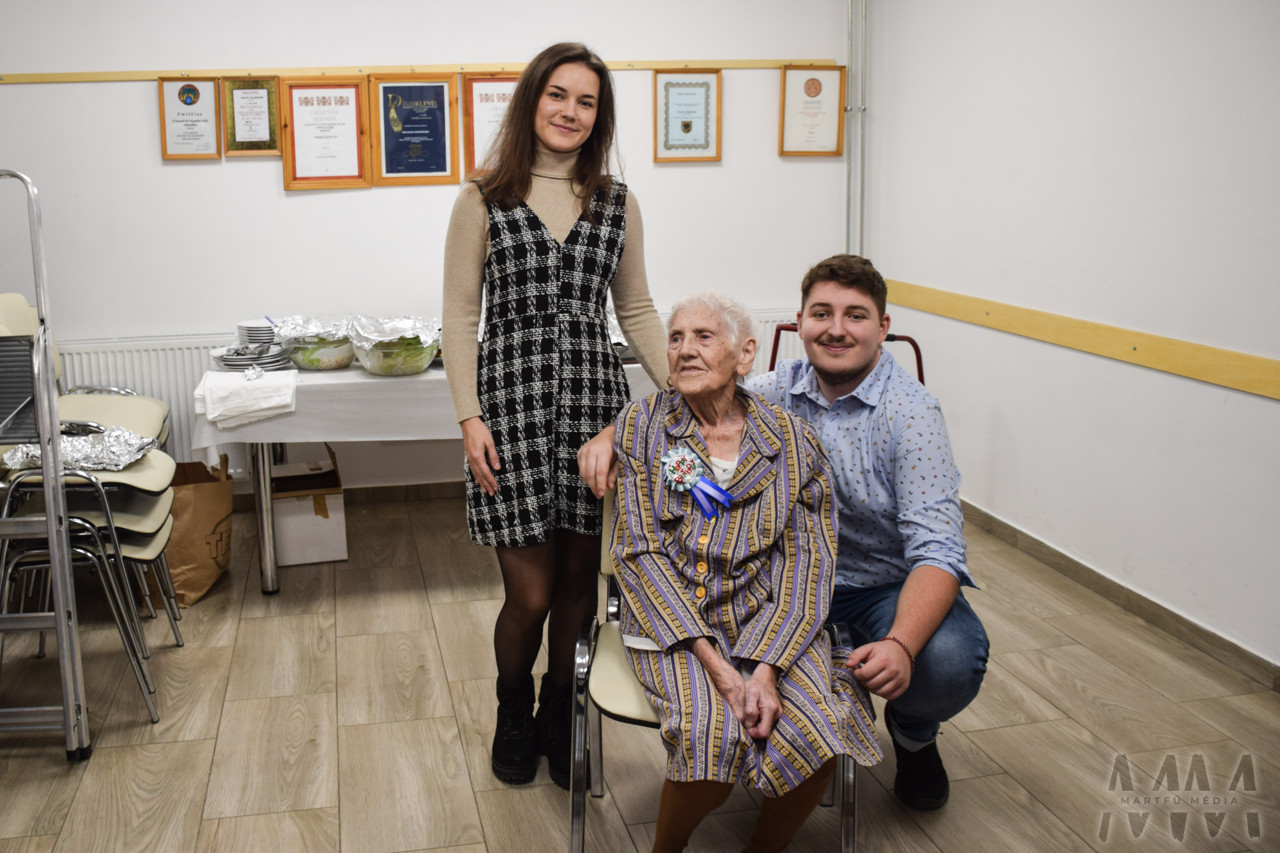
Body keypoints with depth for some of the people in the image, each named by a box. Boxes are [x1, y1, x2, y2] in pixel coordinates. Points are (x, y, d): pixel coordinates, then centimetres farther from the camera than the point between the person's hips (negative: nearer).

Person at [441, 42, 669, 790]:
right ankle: (514, 713, 30)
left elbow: (637, 310, 13)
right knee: (530, 593, 0)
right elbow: (460, 315, 0)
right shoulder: (485, 201, 0)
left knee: (580, 581, 9)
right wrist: (470, 417, -8)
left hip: (595, 399, 3)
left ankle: (560, 717, 32)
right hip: (513, 399, -3)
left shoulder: (617, 203, 9)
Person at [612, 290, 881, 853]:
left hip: (768, 618, 2)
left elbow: (807, 559, -1)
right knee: (711, 737, -29)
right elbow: (637, 552, -4)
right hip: (671, 619, -1)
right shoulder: (642, 425, 2)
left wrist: (767, 668, -17)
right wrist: (715, 665, -15)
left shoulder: (792, 441, 4)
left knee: (820, 731, -25)